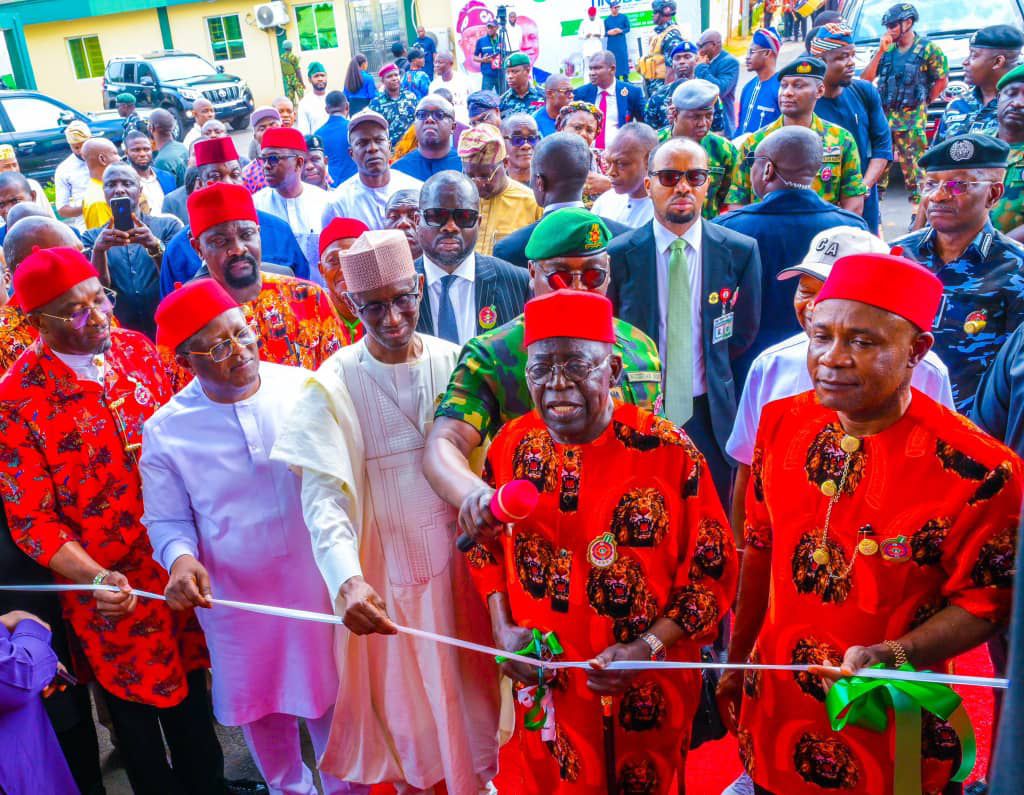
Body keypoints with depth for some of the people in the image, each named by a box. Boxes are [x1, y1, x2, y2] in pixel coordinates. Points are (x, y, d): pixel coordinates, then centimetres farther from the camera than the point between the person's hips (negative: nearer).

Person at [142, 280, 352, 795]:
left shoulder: (304, 387, -12)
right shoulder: (166, 430, -11)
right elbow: (167, 520, 0)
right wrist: (180, 558, -22)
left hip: (319, 580, 0)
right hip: (234, 597, 1)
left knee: (331, 695, 19)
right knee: (261, 708, 22)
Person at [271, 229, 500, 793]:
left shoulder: (455, 362, -5)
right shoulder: (332, 385, -14)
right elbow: (323, 496, -22)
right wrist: (346, 580, -36)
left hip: (461, 553, 2)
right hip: (385, 566, -2)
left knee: (468, 681, 17)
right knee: (403, 688, 16)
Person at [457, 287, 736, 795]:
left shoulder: (669, 452, -17)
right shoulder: (508, 448, -7)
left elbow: (713, 568, -10)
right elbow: (485, 546, 8)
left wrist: (648, 648, -18)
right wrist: (503, 629, -4)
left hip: (647, 694, -2)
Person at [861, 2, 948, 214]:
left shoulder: (928, 49, 0)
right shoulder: (887, 50, 12)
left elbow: (942, 80, 2)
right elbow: (865, 79, 3)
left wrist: (923, 102, 3)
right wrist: (881, 51, -4)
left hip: (912, 120, -4)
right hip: (882, 116, 4)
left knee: (914, 168, -3)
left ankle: (918, 217, 3)